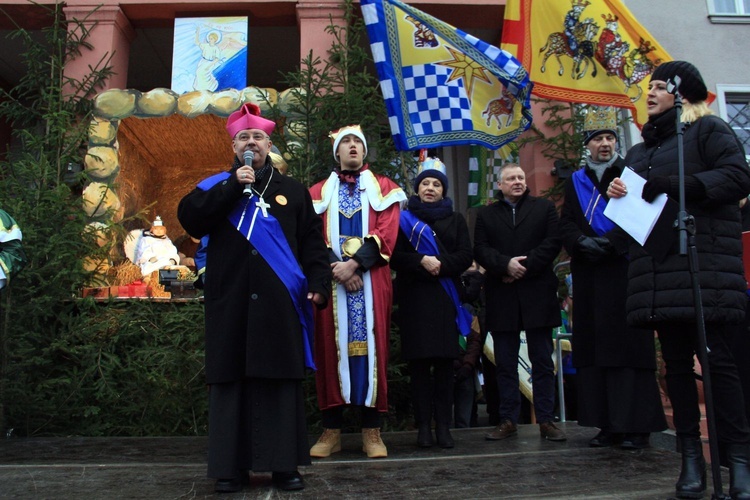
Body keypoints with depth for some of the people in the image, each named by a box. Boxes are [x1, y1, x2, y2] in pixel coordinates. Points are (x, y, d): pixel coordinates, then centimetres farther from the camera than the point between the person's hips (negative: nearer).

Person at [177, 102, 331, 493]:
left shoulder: (293, 191, 15)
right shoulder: (216, 186, 14)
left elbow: (312, 243, 9)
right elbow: (188, 217, -5)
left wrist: (319, 283, -5)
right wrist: (233, 185, -8)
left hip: (278, 301, 0)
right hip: (229, 300, 0)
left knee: (281, 379, 1)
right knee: (230, 380, 1)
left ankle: (284, 464, 8)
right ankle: (230, 465, 10)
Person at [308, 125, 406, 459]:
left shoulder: (383, 188, 13)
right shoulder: (319, 191, 16)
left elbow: (386, 234, -1)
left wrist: (355, 264, -13)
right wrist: (336, 268, -12)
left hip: (371, 281, -1)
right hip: (332, 279, 1)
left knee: (370, 347, -3)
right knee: (331, 348, -1)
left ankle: (372, 431, 3)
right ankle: (331, 430, 5)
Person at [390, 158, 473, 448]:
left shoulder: (455, 220, 18)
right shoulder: (404, 219, 13)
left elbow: (465, 257, 6)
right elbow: (395, 257, 2)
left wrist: (440, 264, -11)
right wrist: (422, 261, -14)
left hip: (445, 299, 1)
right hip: (414, 299, -1)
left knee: (445, 361, -3)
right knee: (419, 362, -4)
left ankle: (443, 426, 3)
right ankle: (424, 426, 1)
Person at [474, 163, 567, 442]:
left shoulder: (545, 208, 12)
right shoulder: (486, 215, 15)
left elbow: (553, 243, -1)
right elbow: (480, 250, 3)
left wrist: (525, 267, -12)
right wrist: (506, 265, -15)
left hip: (537, 294, -1)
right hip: (502, 297, 1)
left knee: (543, 361, 2)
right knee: (505, 363, 4)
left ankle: (546, 420, 8)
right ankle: (508, 420, 11)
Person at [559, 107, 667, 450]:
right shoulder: (576, 181, 17)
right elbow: (566, 225, 9)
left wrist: (610, 242, -17)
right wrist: (583, 242, -11)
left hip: (625, 272, -4)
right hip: (589, 277, 4)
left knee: (630, 347, -5)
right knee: (595, 348, 3)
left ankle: (636, 426, 1)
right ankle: (608, 425, 10)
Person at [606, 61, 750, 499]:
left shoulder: (708, 129, 6)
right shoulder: (641, 150, 25)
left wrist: (678, 185, -16)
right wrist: (619, 197, 6)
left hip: (704, 261, -6)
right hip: (658, 265, 6)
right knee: (677, 361, 4)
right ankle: (692, 458, 10)